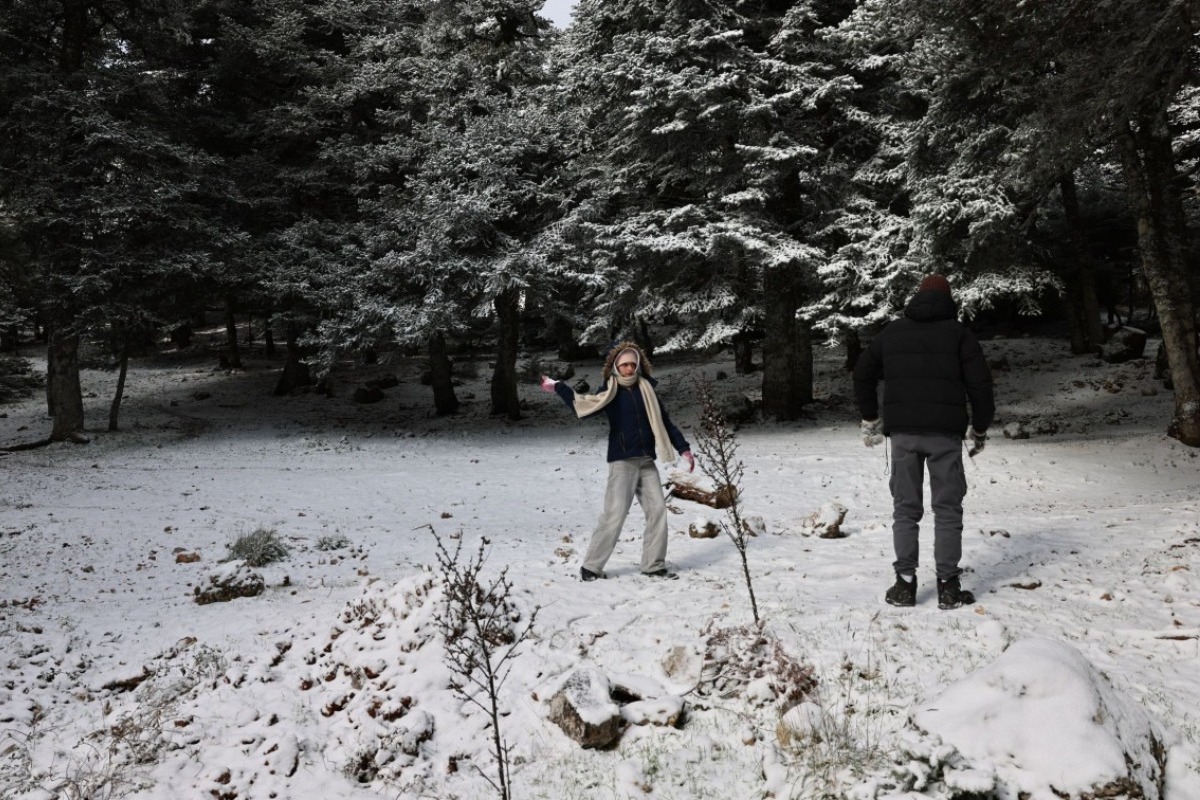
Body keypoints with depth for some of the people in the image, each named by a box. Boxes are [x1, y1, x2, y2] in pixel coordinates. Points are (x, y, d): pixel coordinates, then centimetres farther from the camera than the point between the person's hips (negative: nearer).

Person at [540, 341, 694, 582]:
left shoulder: (646, 389, 10)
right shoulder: (610, 391, -2)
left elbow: (664, 422, 15)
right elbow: (585, 406, -18)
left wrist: (683, 448, 14)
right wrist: (558, 388, -29)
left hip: (647, 461, 5)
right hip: (622, 461, -5)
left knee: (658, 510, 4)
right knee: (614, 514, -9)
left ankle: (654, 565, 15)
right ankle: (591, 566, 1)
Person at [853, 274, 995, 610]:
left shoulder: (891, 331, 13)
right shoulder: (958, 332, 4)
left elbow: (862, 374, 17)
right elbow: (980, 383, -1)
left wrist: (870, 419, 25)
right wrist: (980, 428, 10)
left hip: (902, 431, 2)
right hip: (945, 431, -2)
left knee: (905, 508, 8)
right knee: (947, 509, 4)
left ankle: (904, 583, 7)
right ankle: (948, 585, 4)